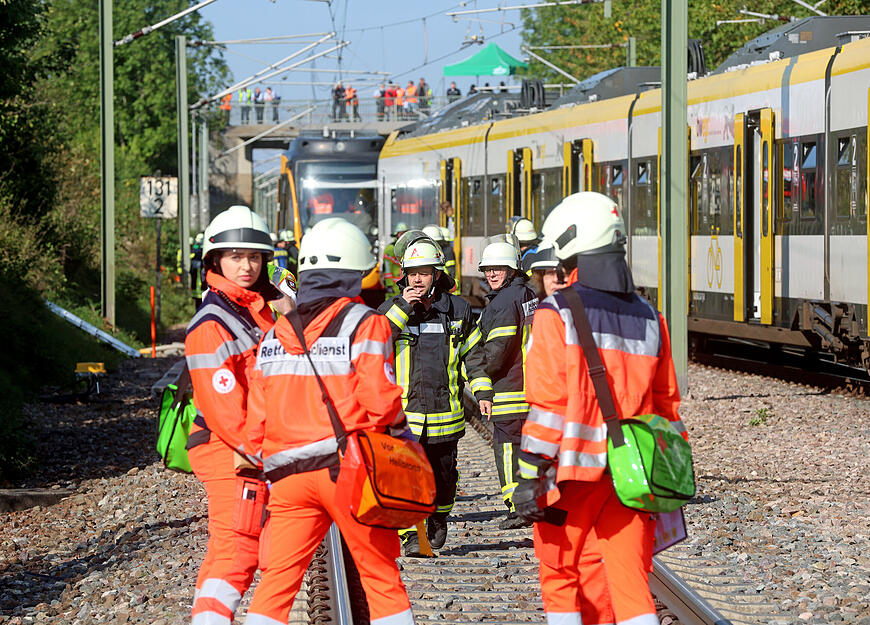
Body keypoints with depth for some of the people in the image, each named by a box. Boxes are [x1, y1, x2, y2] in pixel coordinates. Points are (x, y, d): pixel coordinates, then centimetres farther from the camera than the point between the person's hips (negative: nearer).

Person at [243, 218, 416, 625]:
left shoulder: (275, 334, 12)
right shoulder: (365, 324, -4)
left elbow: (257, 416, 10)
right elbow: (378, 398, -11)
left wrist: (264, 472, 17)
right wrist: (401, 436, 8)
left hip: (288, 475, 4)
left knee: (277, 580, 4)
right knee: (381, 577, 7)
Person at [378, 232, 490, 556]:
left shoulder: (457, 310, 5)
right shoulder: (392, 309, 0)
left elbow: (473, 353, 14)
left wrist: (483, 391, 7)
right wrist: (402, 308, -19)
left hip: (445, 411, 2)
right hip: (404, 410, -2)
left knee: (444, 475, 11)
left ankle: (438, 517, 38)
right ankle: (409, 533, -6)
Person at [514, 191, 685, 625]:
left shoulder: (556, 315, -8)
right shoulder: (648, 318, 9)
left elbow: (548, 403, -13)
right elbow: (667, 404, 13)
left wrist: (529, 477, -9)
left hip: (575, 469, -4)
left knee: (562, 576, 12)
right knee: (630, 585, 4)